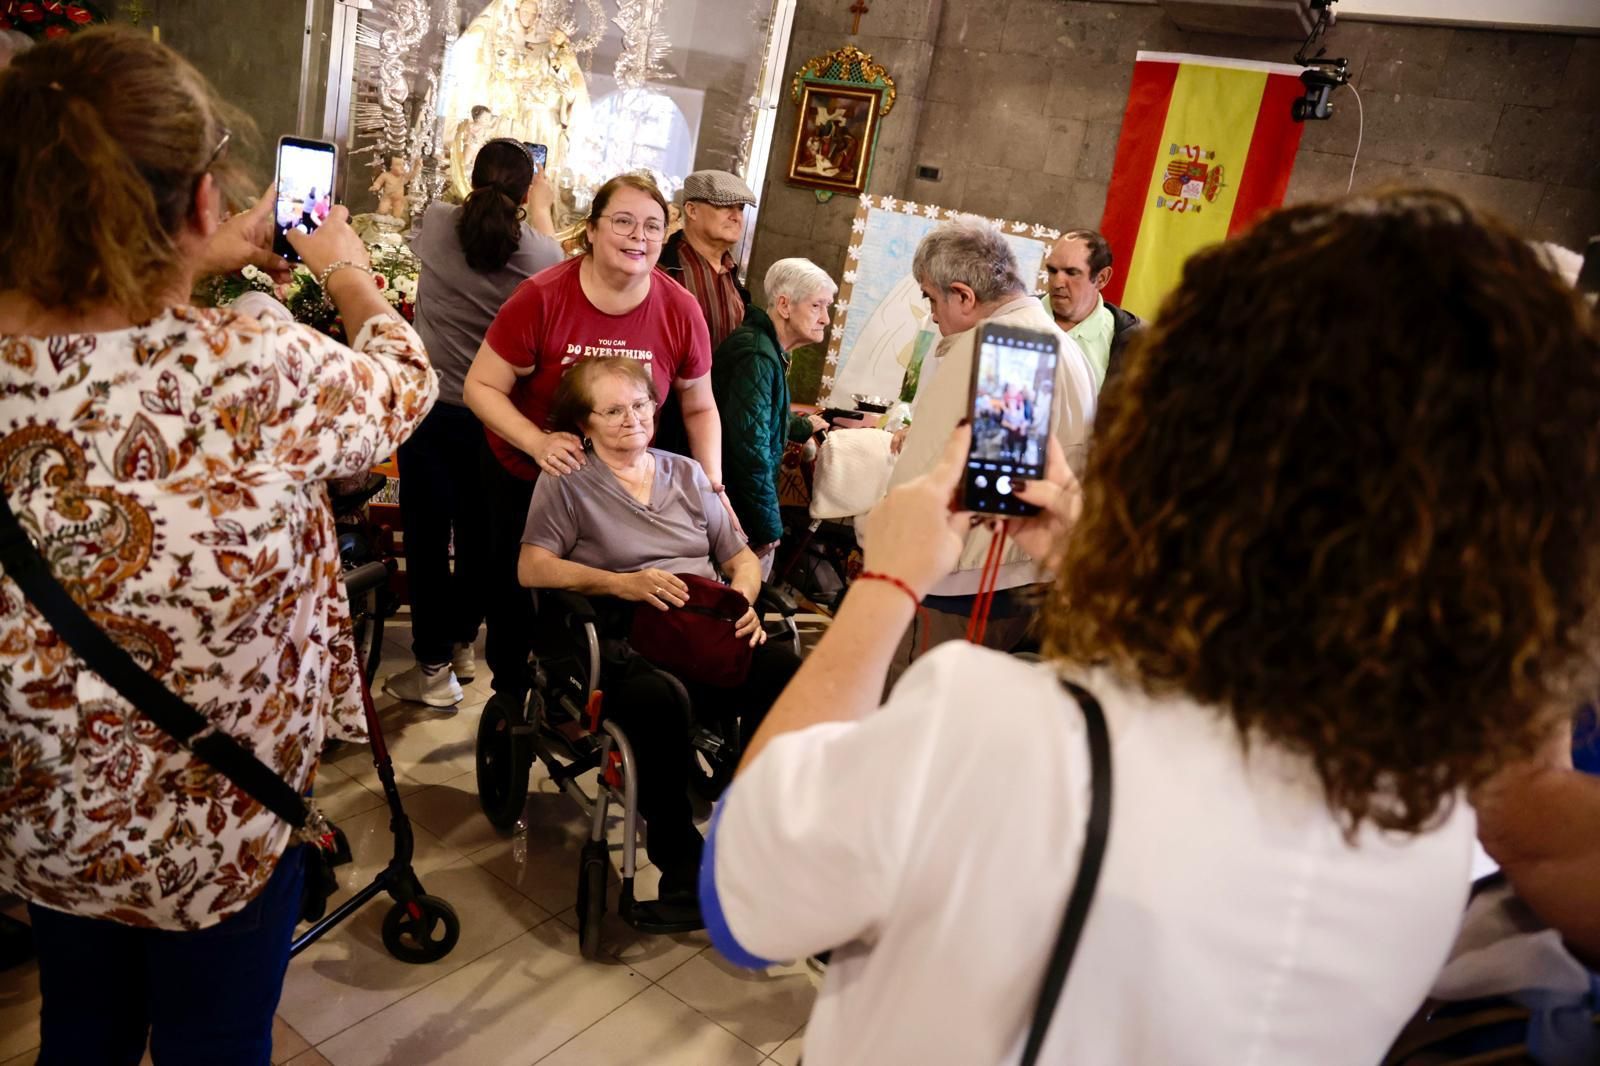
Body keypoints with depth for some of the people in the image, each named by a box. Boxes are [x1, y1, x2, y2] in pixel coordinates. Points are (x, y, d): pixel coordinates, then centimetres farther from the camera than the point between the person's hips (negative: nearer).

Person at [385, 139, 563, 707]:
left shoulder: (437, 222, -6)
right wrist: (540, 206, 28)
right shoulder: (541, 252, -8)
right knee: (479, 533, 17)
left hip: (431, 404, -1)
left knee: (428, 536, 6)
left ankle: (434, 665, 11)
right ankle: (462, 642, 33)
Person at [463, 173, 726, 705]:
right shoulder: (541, 297, -22)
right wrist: (537, 442, -33)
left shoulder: (680, 311, -14)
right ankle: (510, 702, 42)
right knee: (516, 597, 16)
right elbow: (481, 387, -17)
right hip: (525, 479, -1)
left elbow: (698, 407, -1)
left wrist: (712, 483, -11)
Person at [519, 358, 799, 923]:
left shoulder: (686, 474, 24)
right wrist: (623, 583, -16)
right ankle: (682, 864, -18)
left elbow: (742, 557, 22)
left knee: (783, 670, -29)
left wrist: (743, 597, -2)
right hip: (625, 638, -3)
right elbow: (532, 568, -3)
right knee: (657, 699, -38)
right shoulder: (566, 483, 11)